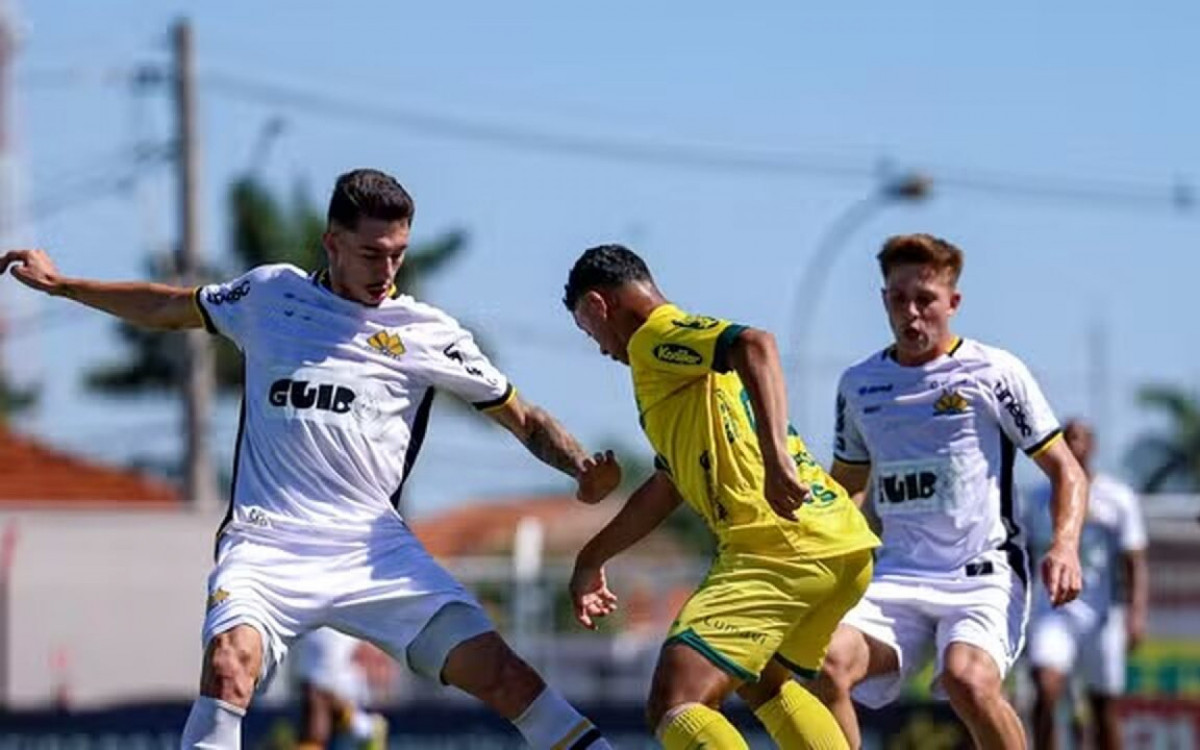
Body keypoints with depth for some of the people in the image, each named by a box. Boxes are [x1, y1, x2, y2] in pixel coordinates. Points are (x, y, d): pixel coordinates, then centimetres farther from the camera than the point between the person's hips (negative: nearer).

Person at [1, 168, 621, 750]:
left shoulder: (429, 334, 7)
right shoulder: (270, 294, 11)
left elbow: (523, 419, 13)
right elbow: (169, 308, 28)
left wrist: (583, 470, -5)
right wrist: (58, 284, 27)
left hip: (376, 549, 0)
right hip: (267, 544, 0)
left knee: (496, 671, -16)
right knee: (229, 666, -31)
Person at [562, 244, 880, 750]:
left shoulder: (657, 335, -1)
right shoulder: (680, 357, 29)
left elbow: (755, 346, -22)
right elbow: (663, 490, 40)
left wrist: (775, 454, -33)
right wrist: (591, 559, 49)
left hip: (779, 546, -10)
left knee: (672, 707, -15)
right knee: (763, 684, 33)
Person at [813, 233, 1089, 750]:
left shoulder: (993, 372, 1)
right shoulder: (858, 385, 14)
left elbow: (1066, 472, 4)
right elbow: (847, 486, 29)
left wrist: (1064, 546, -13)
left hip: (984, 576, -4)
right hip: (898, 580, 4)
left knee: (967, 679, -33)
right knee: (826, 662, -26)